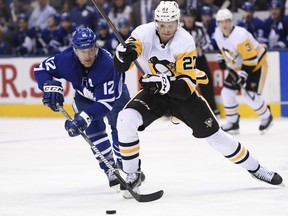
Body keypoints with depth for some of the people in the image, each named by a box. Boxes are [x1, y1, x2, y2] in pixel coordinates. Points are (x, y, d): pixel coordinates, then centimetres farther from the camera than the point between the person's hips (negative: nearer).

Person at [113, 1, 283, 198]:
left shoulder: (185, 42, -24)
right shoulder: (144, 33, -20)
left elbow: (187, 85, -27)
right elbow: (120, 66, -19)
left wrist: (166, 84, -46)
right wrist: (124, 53, -42)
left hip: (182, 92, -1)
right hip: (154, 92, 1)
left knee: (214, 134, -2)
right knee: (125, 121, -24)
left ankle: (255, 168, 17)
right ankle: (133, 174, -8)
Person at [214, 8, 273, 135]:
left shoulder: (240, 35, -33)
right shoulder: (218, 34, -8)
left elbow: (252, 58, -32)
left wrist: (243, 75, -33)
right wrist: (226, 60, 4)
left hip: (257, 63, -8)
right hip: (239, 65, 8)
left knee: (250, 96, -16)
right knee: (227, 92, -1)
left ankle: (266, 117, 10)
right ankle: (233, 123, 12)